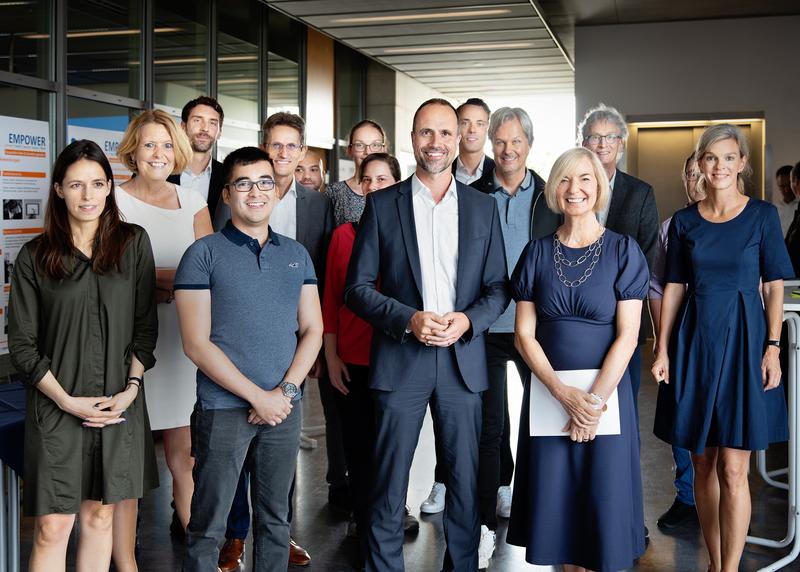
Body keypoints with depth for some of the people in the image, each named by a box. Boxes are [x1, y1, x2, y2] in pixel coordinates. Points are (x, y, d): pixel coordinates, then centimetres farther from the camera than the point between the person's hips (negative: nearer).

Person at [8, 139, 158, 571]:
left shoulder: (134, 243, 4)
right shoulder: (34, 256, 1)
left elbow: (145, 325, 4)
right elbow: (22, 344, 0)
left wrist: (131, 389, -7)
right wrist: (68, 401, -10)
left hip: (119, 405, 1)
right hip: (56, 409, -1)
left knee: (99, 518, 10)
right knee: (52, 528, -1)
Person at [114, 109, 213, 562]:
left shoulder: (192, 202, 12)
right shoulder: (115, 200, 1)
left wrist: (176, 284, -13)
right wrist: (154, 281, -15)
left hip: (182, 341, 3)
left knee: (187, 456, 8)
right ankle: (124, 560, 8)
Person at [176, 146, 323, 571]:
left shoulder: (296, 255, 10)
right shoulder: (204, 255, -4)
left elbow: (312, 330, 8)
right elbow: (196, 344, -10)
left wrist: (286, 390, -8)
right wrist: (257, 396, -13)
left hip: (285, 407, 4)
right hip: (223, 409, -4)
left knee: (276, 519, 14)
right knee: (208, 527, 3)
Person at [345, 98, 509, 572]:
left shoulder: (483, 207, 8)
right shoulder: (382, 205, 3)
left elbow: (498, 287, 9)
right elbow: (357, 288, 1)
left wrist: (468, 320, -10)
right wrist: (408, 319, -14)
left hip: (463, 359, 2)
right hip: (399, 360, -1)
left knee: (466, 480, 8)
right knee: (389, 482, 4)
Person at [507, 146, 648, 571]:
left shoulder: (623, 251, -3)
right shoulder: (538, 253, 3)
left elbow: (627, 335, -7)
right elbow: (524, 334, -1)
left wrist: (595, 401, -15)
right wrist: (564, 393, -13)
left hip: (607, 392, -2)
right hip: (548, 391, 2)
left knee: (604, 500, 4)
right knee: (556, 499, 8)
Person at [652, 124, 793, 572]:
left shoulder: (763, 216, 0)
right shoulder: (684, 222, 6)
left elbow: (774, 286, 0)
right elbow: (675, 287, 7)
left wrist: (772, 348, -9)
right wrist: (663, 350, 1)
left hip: (743, 341, -3)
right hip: (695, 343, 3)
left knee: (733, 470, -5)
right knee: (703, 464, 9)